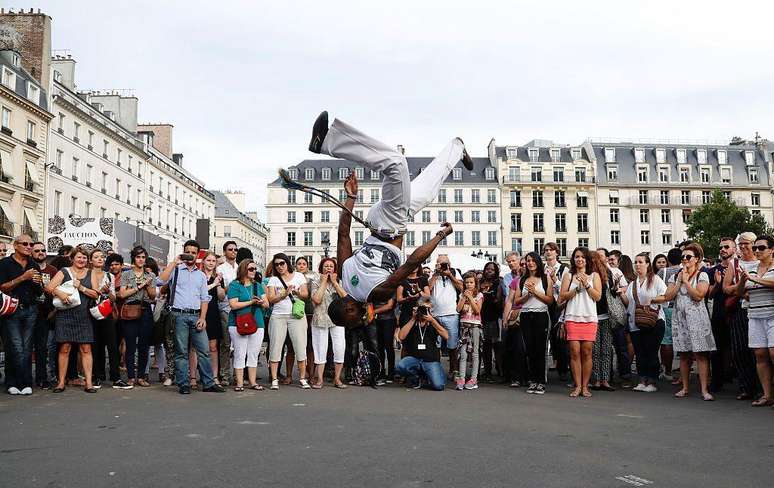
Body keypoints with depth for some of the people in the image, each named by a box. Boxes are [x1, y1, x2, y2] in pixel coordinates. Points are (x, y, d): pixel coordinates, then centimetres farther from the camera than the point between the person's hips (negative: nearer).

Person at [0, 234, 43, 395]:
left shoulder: (34, 265, 16)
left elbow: (40, 293, 20)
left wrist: (39, 283, -1)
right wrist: (23, 278, -13)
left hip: (30, 310, 4)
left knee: (27, 348, 2)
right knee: (16, 348, -9)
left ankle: (25, 384, 4)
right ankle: (16, 383, 0)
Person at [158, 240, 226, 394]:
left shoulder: (201, 275, 18)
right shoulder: (175, 270, 7)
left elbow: (204, 298, 13)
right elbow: (161, 281, -12)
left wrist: (202, 318, 0)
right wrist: (174, 262, -10)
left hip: (196, 316, 3)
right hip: (180, 315, -3)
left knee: (204, 350, 0)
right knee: (181, 352, 0)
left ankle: (208, 383, 5)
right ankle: (183, 385, 6)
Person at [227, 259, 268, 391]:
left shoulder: (258, 285, 15)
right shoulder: (234, 285, -2)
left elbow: (267, 304, 12)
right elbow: (233, 305, -12)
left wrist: (261, 302, -10)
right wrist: (251, 302, -13)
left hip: (257, 324, 5)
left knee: (254, 354, 7)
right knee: (240, 354, -4)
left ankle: (253, 382, 13)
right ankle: (239, 383, 1)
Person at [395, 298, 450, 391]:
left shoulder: (434, 322, 11)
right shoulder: (411, 322, 11)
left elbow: (446, 336, -7)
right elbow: (401, 337, -7)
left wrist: (432, 320, -14)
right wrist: (413, 319, -7)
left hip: (431, 361, -1)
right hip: (413, 358, 1)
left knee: (438, 386, -24)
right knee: (400, 366, -32)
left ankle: (428, 376, 13)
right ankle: (416, 377, 2)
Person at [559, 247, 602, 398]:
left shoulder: (594, 276, 12)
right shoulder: (568, 275, 12)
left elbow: (597, 296, 2)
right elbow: (562, 297, 2)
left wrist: (586, 284, -9)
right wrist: (577, 287, -8)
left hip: (589, 318, 0)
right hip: (572, 317, 0)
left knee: (586, 352, -2)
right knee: (575, 352, -5)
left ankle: (585, 386, 5)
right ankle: (577, 386, 1)